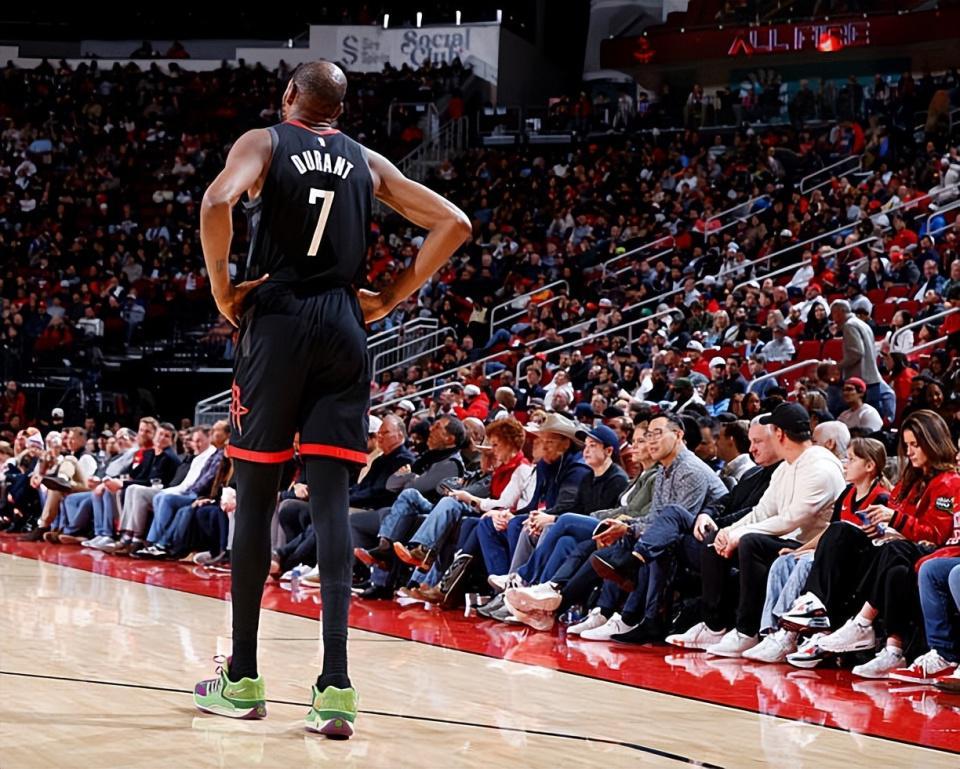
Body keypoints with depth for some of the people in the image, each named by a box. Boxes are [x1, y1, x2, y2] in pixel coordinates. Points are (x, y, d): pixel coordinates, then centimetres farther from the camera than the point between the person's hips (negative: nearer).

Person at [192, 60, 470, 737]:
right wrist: (390, 299, 12)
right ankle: (336, 686, -12)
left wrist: (222, 288, -6)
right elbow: (454, 224, 12)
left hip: (277, 321, -3)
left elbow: (217, 202, -17)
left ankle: (243, 680, 12)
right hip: (345, 328, 3)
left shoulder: (264, 143, 4)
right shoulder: (368, 162, 15)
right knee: (331, 500, -2)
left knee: (255, 496, 6)